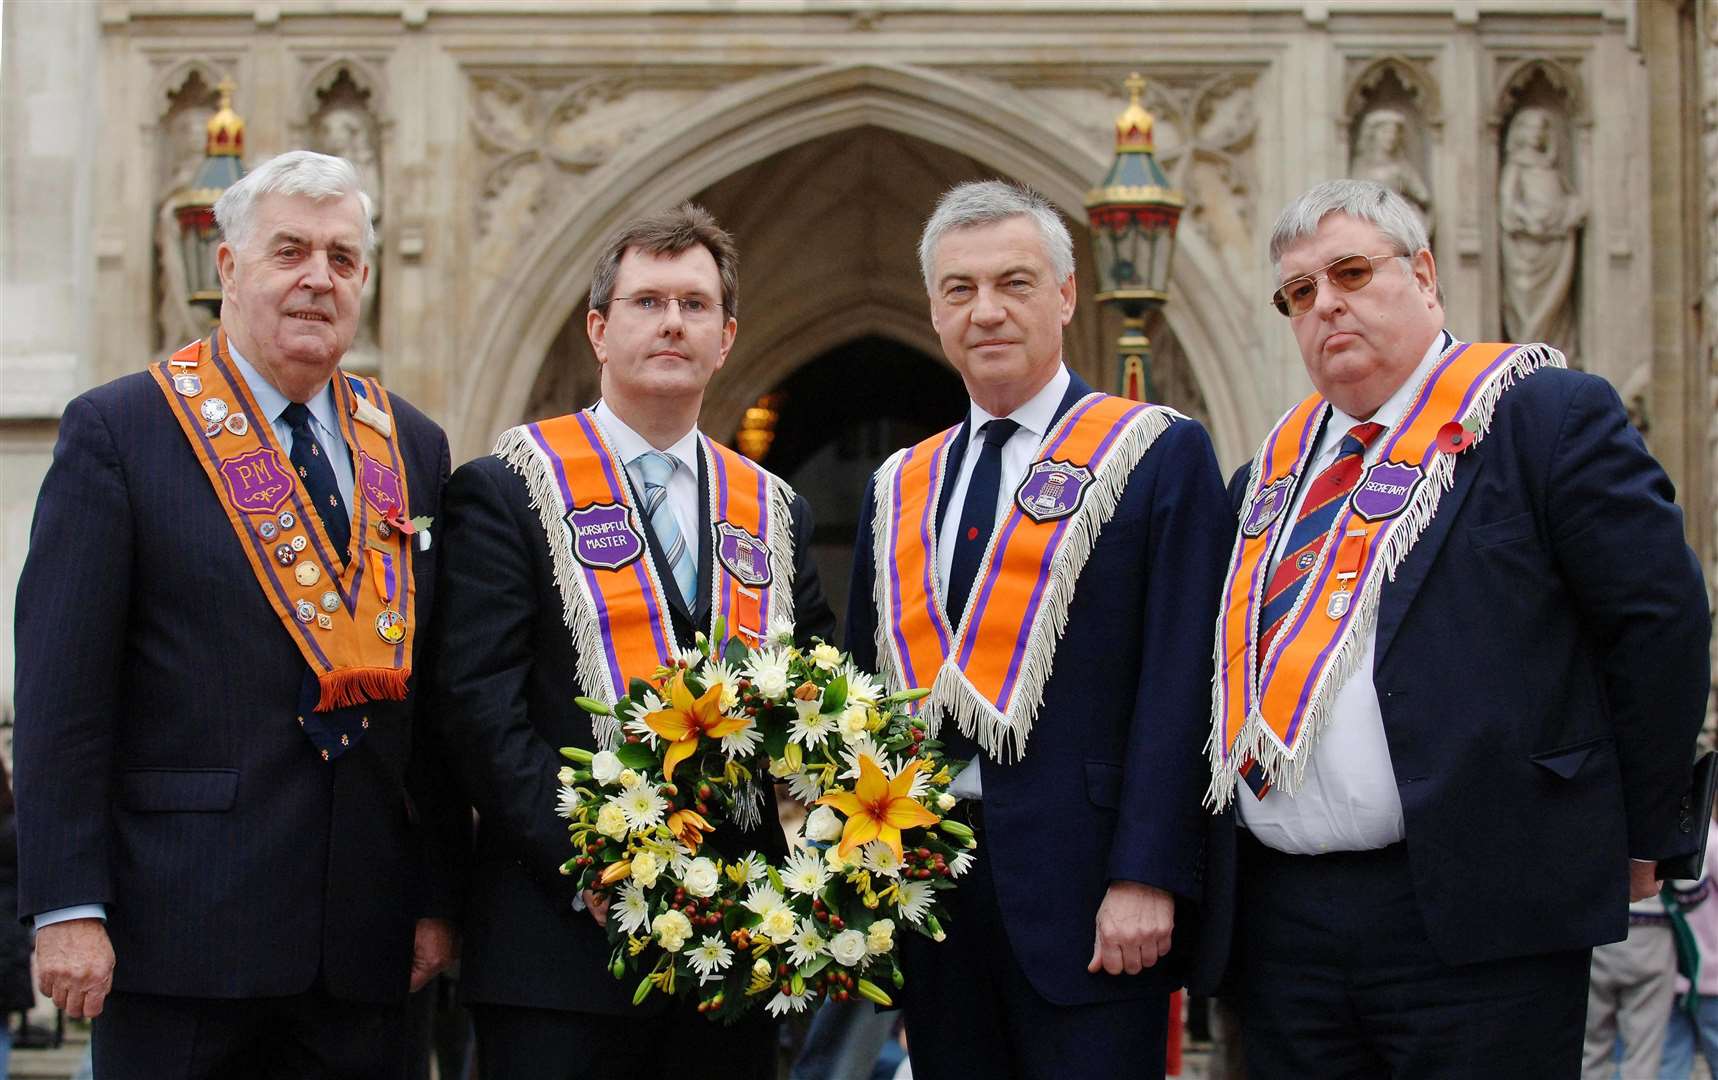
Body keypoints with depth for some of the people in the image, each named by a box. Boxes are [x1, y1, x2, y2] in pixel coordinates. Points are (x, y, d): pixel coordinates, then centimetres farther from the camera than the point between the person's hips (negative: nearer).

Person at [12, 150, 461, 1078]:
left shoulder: (414, 449, 13)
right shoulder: (118, 430, 0)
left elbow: (439, 691, 14)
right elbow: (63, 686, -6)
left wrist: (438, 896, 8)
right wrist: (68, 907, -12)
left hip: (363, 941, 4)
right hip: (182, 927, -4)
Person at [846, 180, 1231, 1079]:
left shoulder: (1159, 455, -1)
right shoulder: (899, 488, 16)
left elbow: (1179, 684, -8)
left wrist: (1145, 876, -16)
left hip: (1083, 896, -5)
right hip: (923, 892, 5)